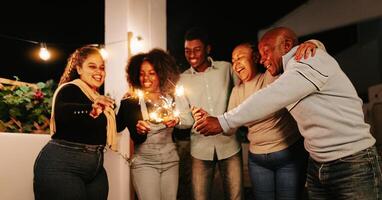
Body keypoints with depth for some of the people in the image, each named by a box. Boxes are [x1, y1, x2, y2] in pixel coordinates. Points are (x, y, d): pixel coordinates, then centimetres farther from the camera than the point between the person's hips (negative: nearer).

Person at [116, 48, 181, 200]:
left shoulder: (171, 100, 4)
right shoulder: (130, 103, -3)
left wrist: (177, 122, -14)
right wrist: (138, 130, -22)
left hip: (171, 161, 3)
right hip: (144, 163, -3)